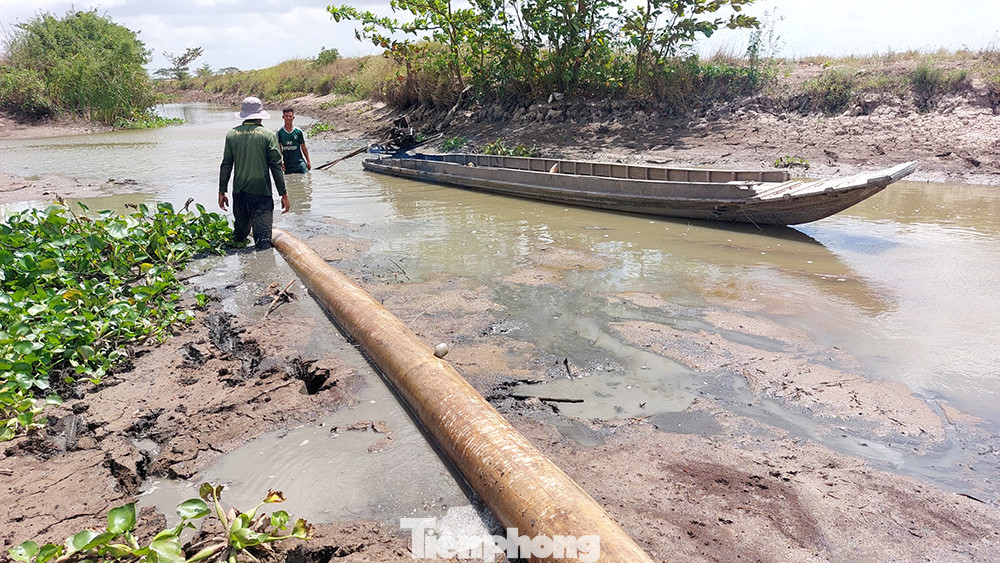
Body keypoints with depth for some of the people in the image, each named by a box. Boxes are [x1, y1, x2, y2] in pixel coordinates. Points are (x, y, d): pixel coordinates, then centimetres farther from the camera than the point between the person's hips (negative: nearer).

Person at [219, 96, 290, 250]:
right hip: (261, 193, -4)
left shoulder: (232, 134, 3)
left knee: (240, 230, 23)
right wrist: (283, 194, -2)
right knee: (263, 240, -3)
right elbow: (276, 166, -7)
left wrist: (222, 191, 12)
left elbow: (226, 165, 4)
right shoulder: (268, 135, -6)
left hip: (239, 193, 4)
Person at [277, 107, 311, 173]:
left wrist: (308, 161, 6)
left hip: (299, 162, -1)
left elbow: (303, 148, 7)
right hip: (287, 164, 1)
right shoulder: (280, 132, 2)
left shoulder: (298, 131, 3)